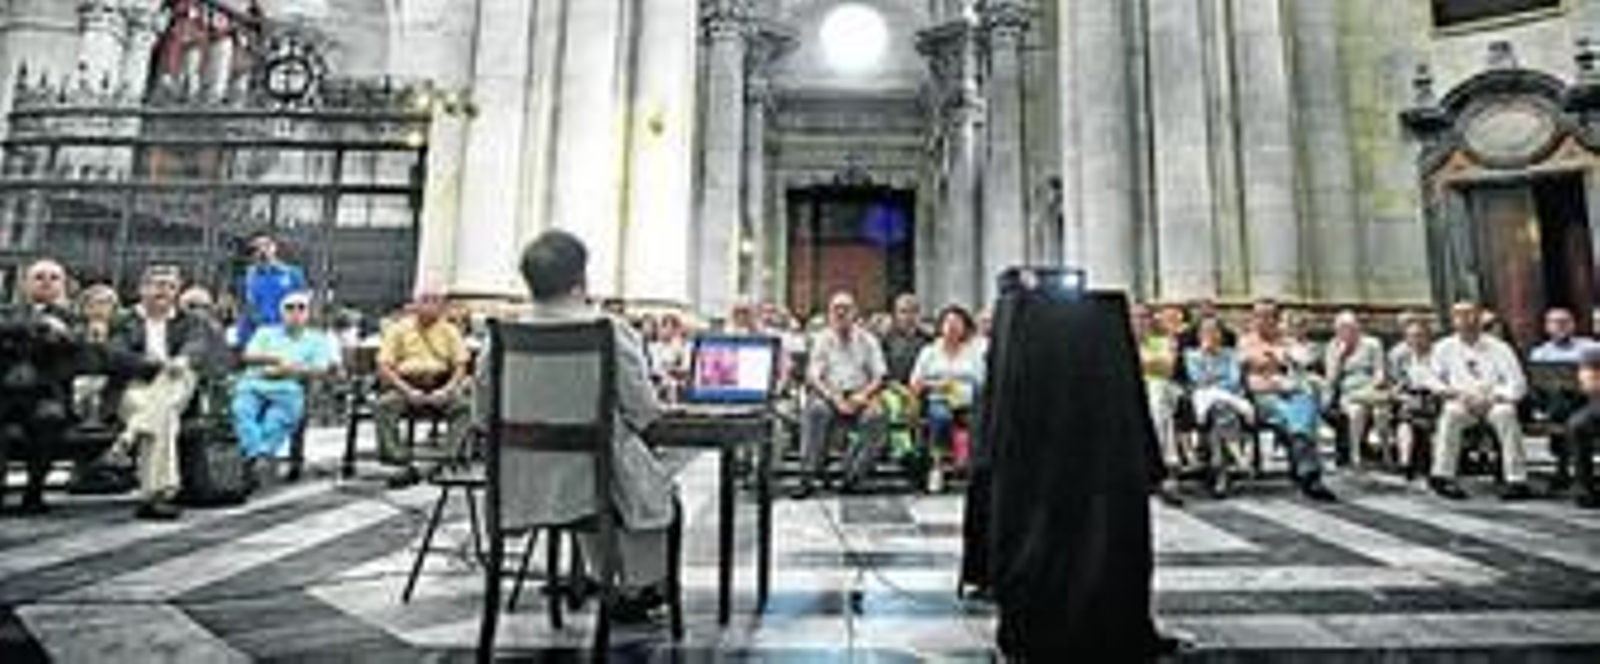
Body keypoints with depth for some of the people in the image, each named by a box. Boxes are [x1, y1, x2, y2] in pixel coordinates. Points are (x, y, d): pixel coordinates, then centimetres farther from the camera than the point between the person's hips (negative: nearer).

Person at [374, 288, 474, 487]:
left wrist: (446, 390, -13)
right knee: (383, 405, -31)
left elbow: (461, 366, 7)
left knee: (464, 406, -30)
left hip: (440, 387, 0)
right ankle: (404, 465, -30)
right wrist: (407, 391, -14)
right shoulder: (398, 329, 11)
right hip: (405, 385, 0)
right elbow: (384, 367, 2)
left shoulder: (450, 331, 15)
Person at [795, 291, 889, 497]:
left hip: (860, 397, 1)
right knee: (815, 410, -33)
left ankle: (853, 475, -25)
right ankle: (809, 476, -30)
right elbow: (813, 377, -1)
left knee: (876, 417, -31)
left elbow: (879, 376, 7)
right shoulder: (822, 340, 8)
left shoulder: (867, 340, 11)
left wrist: (864, 395, -13)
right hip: (829, 396, -1)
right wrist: (835, 398, -16)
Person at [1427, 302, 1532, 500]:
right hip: (1462, 403, 0)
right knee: (1451, 413, -34)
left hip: (1495, 403, 0)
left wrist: (1491, 398, -19)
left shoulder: (1498, 348, 3)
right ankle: (1442, 475, -32)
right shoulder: (1445, 348, 8)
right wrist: (1454, 393, -12)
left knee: (1505, 413, -34)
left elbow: (1518, 384, -3)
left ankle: (1517, 481, -30)